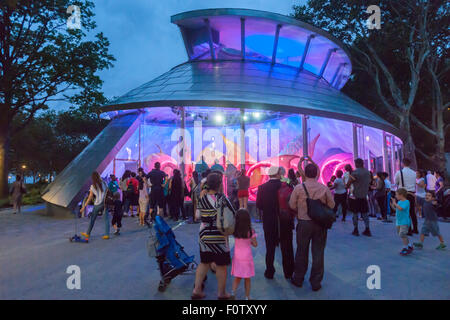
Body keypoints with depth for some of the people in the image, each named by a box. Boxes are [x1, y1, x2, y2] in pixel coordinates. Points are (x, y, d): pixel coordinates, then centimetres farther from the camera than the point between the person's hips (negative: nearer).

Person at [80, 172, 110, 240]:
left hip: (97, 204, -2)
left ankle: (87, 233, 29)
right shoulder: (104, 183, -1)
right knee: (106, 219, 4)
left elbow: (90, 198, -6)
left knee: (92, 219, 14)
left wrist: (84, 207, 0)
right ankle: (107, 234, 1)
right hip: (105, 203, 2)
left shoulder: (93, 186, -7)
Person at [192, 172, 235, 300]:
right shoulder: (221, 198, -16)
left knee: (204, 263, 19)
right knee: (221, 265, 10)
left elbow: (198, 215, 5)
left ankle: (196, 290, 23)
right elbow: (233, 214, -12)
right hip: (219, 236, -4)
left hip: (204, 235, 5)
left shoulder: (202, 199, -4)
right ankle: (221, 293, 24)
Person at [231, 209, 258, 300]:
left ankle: (233, 292, 1)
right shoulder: (250, 231, -14)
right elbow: (255, 244, -6)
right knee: (247, 278, 13)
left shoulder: (234, 231, -11)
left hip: (237, 257, 2)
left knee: (237, 277, 18)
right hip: (247, 257, -2)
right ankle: (247, 297, 21)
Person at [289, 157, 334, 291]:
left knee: (301, 251, 13)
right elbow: (331, 205, 3)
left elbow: (292, 205, -3)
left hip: (303, 223, -1)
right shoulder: (324, 188, -6)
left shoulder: (299, 188, -10)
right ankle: (316, 283, 19)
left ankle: (298, 279, 26)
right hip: (320, 224, 1)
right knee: (318, 252, 10)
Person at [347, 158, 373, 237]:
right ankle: (367, 230, 11)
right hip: (364, 195, 5)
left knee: (355, 213, 4)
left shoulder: (355, 172, -14)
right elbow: (369, 181, 16)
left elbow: (348, 184, -12)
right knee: (364, 213, 12)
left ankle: (356, 230, 9)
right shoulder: (367, 171, 6)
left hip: (356, 195, -5)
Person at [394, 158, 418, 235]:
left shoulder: (399, 172, -9)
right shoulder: (414, 173, 5)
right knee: (412, 212, 16)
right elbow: (415, 184, 12)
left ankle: (409, 230, 2)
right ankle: (415, 229, 25)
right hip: (412, 193, 5)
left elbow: (395, 182, 3)